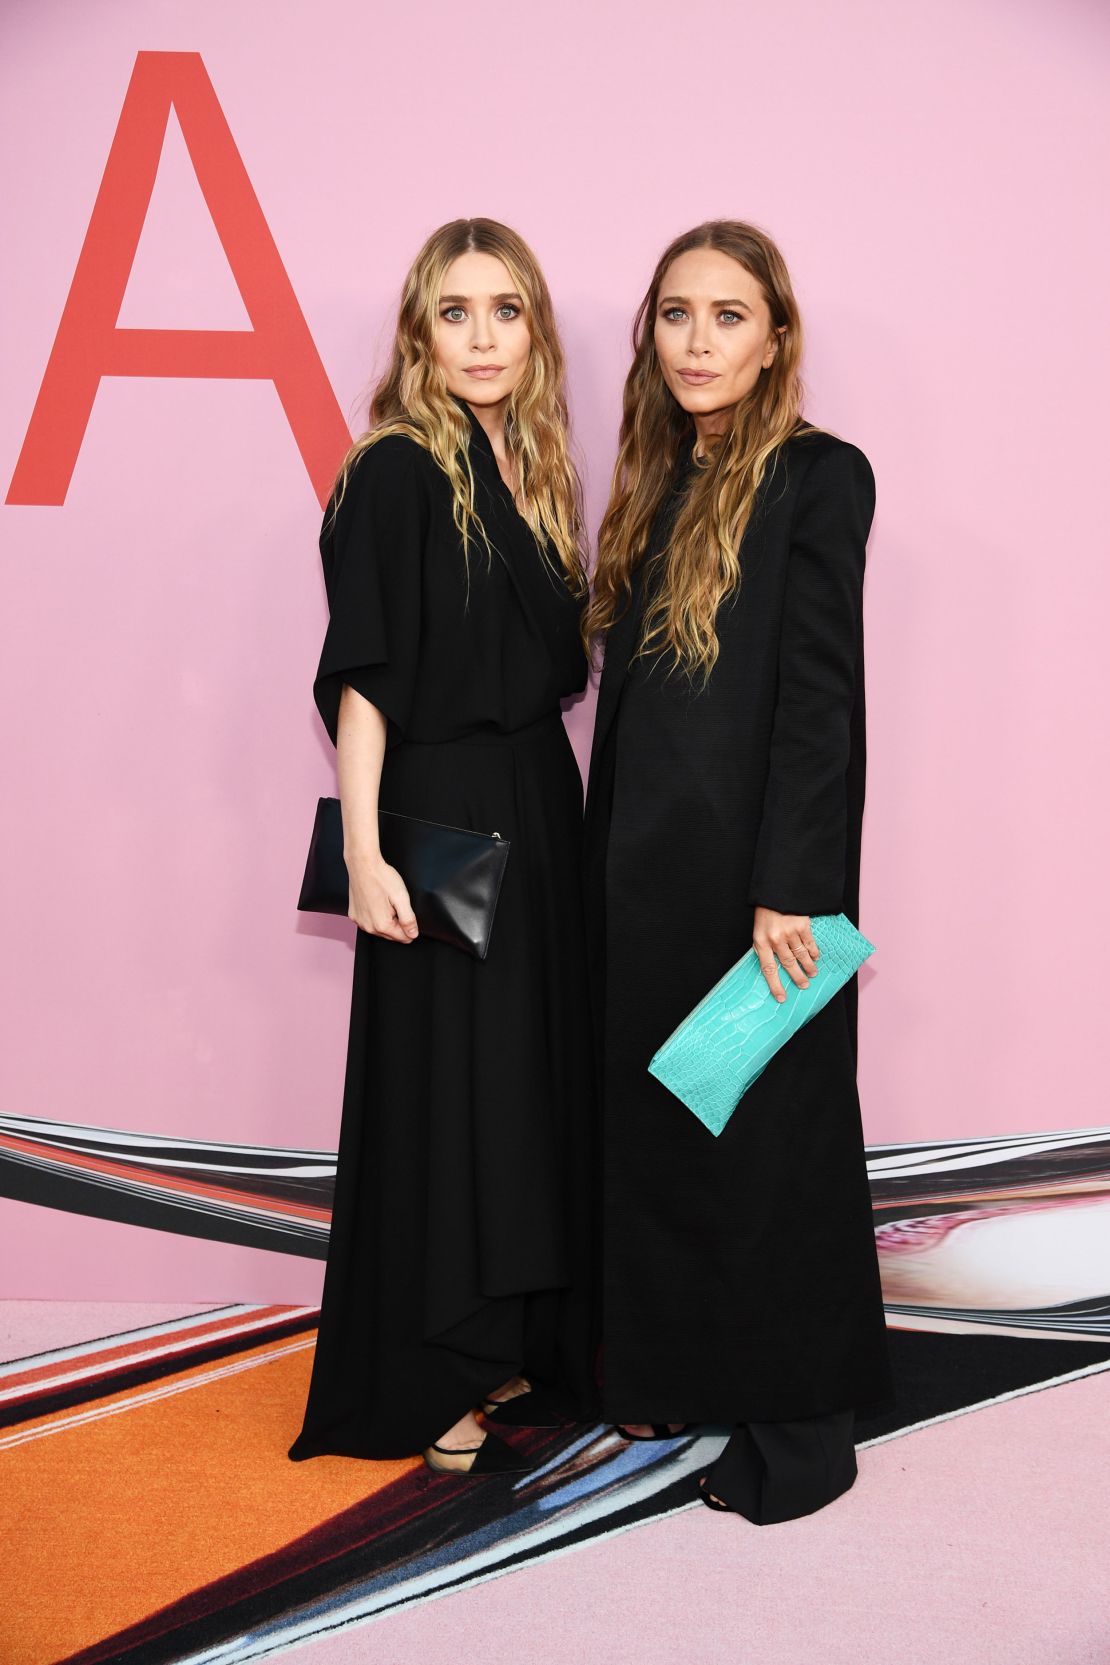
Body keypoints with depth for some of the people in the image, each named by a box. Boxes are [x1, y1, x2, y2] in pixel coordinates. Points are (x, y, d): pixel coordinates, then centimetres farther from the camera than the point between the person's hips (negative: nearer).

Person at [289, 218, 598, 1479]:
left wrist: (559, 806, 8)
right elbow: (362, 678, -15)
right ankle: (428, 1388, 17)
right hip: (441, 816, -7)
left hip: (540, 805, 8)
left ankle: (511, 1351, 30)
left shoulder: (534, 470, 12)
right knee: (443, 1089, 1)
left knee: (534, 1079, 13)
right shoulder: (396, 474, -10)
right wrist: (363, 852, -21)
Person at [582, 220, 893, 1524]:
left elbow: (818, 696, -14)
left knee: (766, 1132, 4)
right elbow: (625, 696, 12)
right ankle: (676, 1372, 33)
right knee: (655, 1121, 14)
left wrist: (789, 889, -18)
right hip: (645, 865, 7)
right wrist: (606, 863, 10)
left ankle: (800, 1424, 21)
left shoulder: (816, 476, -8)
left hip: (753, 867, -7)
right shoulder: (658, 485, 13)